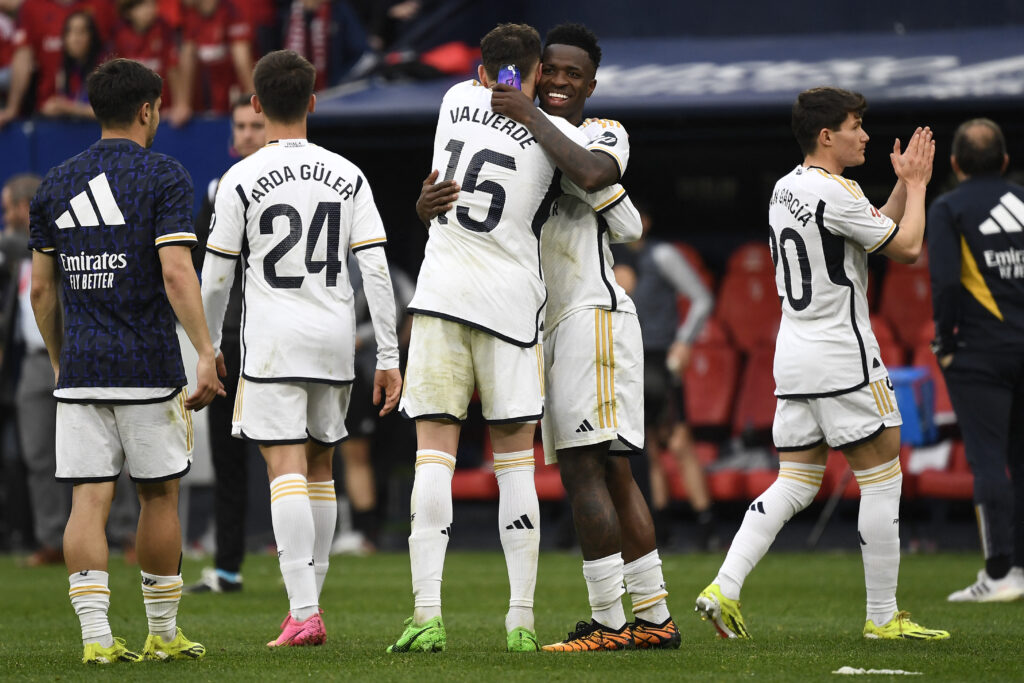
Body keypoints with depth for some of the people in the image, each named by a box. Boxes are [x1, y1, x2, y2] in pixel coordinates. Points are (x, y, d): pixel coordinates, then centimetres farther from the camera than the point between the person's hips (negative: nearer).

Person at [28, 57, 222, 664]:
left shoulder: (57, 182, 10)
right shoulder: (163, 176, -5)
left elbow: (41, 288, 13)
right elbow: (177, 273, -16)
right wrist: (206, 354, -15)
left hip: (79, 369, 3)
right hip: (148, 366, -3)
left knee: (89, 501, -1)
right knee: (160, 497, 10)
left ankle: (96, 636, -11)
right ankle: (163, 633, 18)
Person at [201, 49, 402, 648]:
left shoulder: (242, 180, -4)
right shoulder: (348, 177, 5)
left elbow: (217, 278, -1)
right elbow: (376, 269, 0)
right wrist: (389, 356, 3)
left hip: (273, 340, -4)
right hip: (335, 339, 4)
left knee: (286, 470, -9)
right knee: (321, 470, 15)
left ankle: (303, 613, -19)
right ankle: (310, 605, 19)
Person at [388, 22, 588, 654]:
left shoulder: (456, 100, 6)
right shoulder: (556, 135, -2)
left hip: (441, 294, 1)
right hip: (510, 300, -1)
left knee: (434, 453, -3)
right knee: (516, 461, 6)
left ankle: (427, 614, -13)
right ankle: (521, 620, 4)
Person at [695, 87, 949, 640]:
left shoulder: (784, 189, 13)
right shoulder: (835, 193, -16)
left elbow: (876, 233, 22)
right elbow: (906, 247, -9)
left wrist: (905, 184, 17)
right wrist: (915, 185, 4)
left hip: (793, 357, 9)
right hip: (842, 354, -9)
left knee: (795, 484, 10)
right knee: (882, 479, 0)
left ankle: (724, 587, -3)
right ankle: (882, 616, 3)